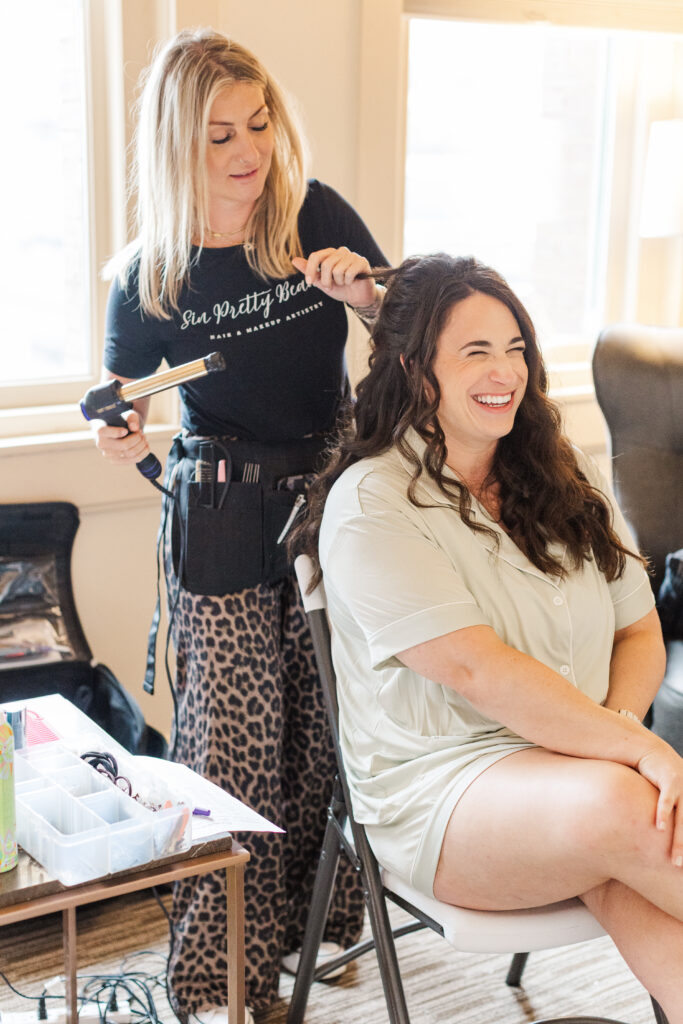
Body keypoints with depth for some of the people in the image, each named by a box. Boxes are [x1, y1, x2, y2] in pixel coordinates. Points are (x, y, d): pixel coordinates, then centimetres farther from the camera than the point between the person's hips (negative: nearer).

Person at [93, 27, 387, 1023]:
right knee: (234, 743, -1)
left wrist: (360, 289, -14)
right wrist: (122, 436, -17)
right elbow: (122, 405, 7)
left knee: (329, 725, 7)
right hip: (221, 520, -2)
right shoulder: (150, 273, -5)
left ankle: (316, 916, 28)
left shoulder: (318, 213, -3)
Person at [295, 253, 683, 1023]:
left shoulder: (565, 476, 14)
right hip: (438, 788, -4)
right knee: (613, 805, -34)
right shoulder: (369, 505, -8)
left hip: (591, 755, 5)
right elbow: (478, 670, -17)